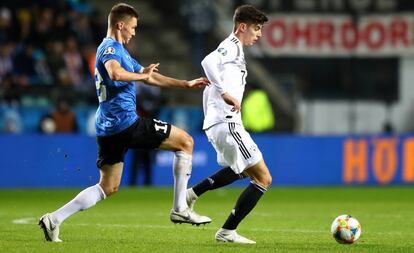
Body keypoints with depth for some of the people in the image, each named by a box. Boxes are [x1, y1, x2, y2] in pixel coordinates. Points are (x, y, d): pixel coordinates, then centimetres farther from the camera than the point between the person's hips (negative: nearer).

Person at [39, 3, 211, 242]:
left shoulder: (118, 50, 24)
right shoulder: (110, 48, -8)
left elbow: (150, 77, 30)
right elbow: (115, 73, -32)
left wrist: (186, 84, 28)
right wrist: (143, 75, -15)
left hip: (108, 129, 10)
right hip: (126, 122, -10)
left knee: (108, 187, 12)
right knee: (185, 141, 1)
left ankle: (54, 219, 1)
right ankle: (180, 209, 1)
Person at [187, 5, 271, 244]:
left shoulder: (233, 49, 23)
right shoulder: (231, 46, -7)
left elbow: (208, 91, 29)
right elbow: (208, 61, -30)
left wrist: (210, 123, 31)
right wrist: (225, 93, -31)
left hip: (216, 123, 10)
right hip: (227, 123, -10)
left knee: (244, 170, 33)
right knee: (264, 179, -7)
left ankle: (193, 193, 24)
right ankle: (228, 231, -6)